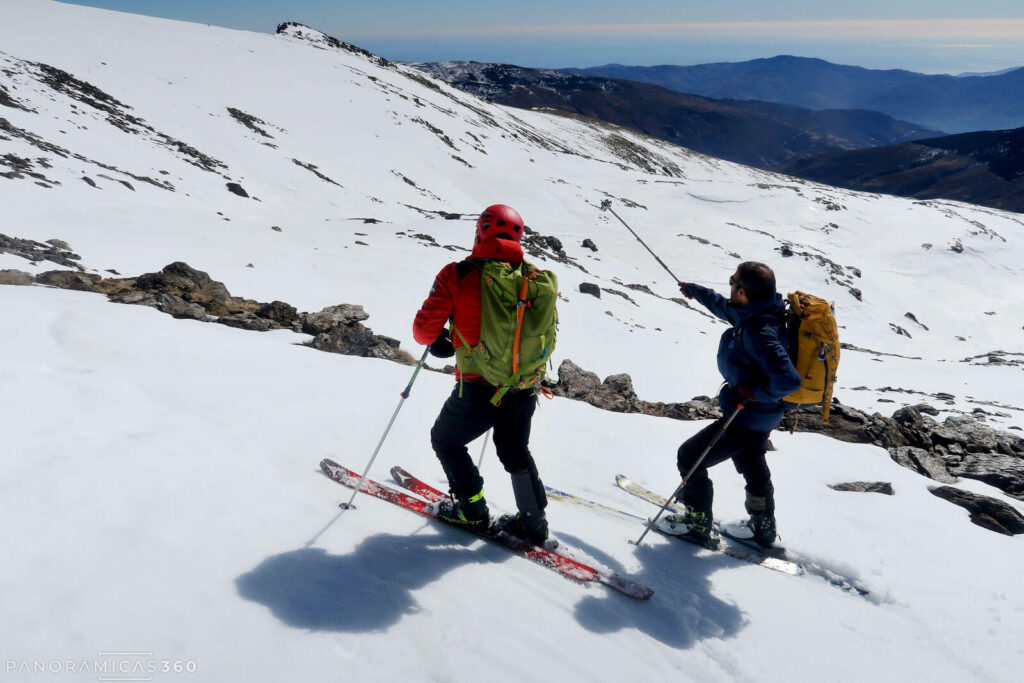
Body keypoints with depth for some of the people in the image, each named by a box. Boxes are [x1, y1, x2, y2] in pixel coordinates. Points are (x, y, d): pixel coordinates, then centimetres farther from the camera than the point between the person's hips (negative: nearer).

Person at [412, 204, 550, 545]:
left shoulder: (458, 274, -11)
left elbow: (424, 329, -10)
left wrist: (439, 342, 12)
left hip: (479, 392, -4)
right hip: (524, 390, 4)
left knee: (445, 440, 23)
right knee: (515, 451, 28)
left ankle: (472, 511, 28)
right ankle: (533, 521, 32)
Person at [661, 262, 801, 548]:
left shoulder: (759, 332, -35)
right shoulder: (759, 311, -6)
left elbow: (788, 380, -41)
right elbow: (725, 307, 17)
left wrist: (756, 392, -26)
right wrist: (696, 291, 30)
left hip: (747, 418, -10)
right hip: (763, 416, 10)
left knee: (689, 457, 5)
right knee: (753, 466, 29)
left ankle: (698, 524, 21)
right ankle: (763, 529, 48)